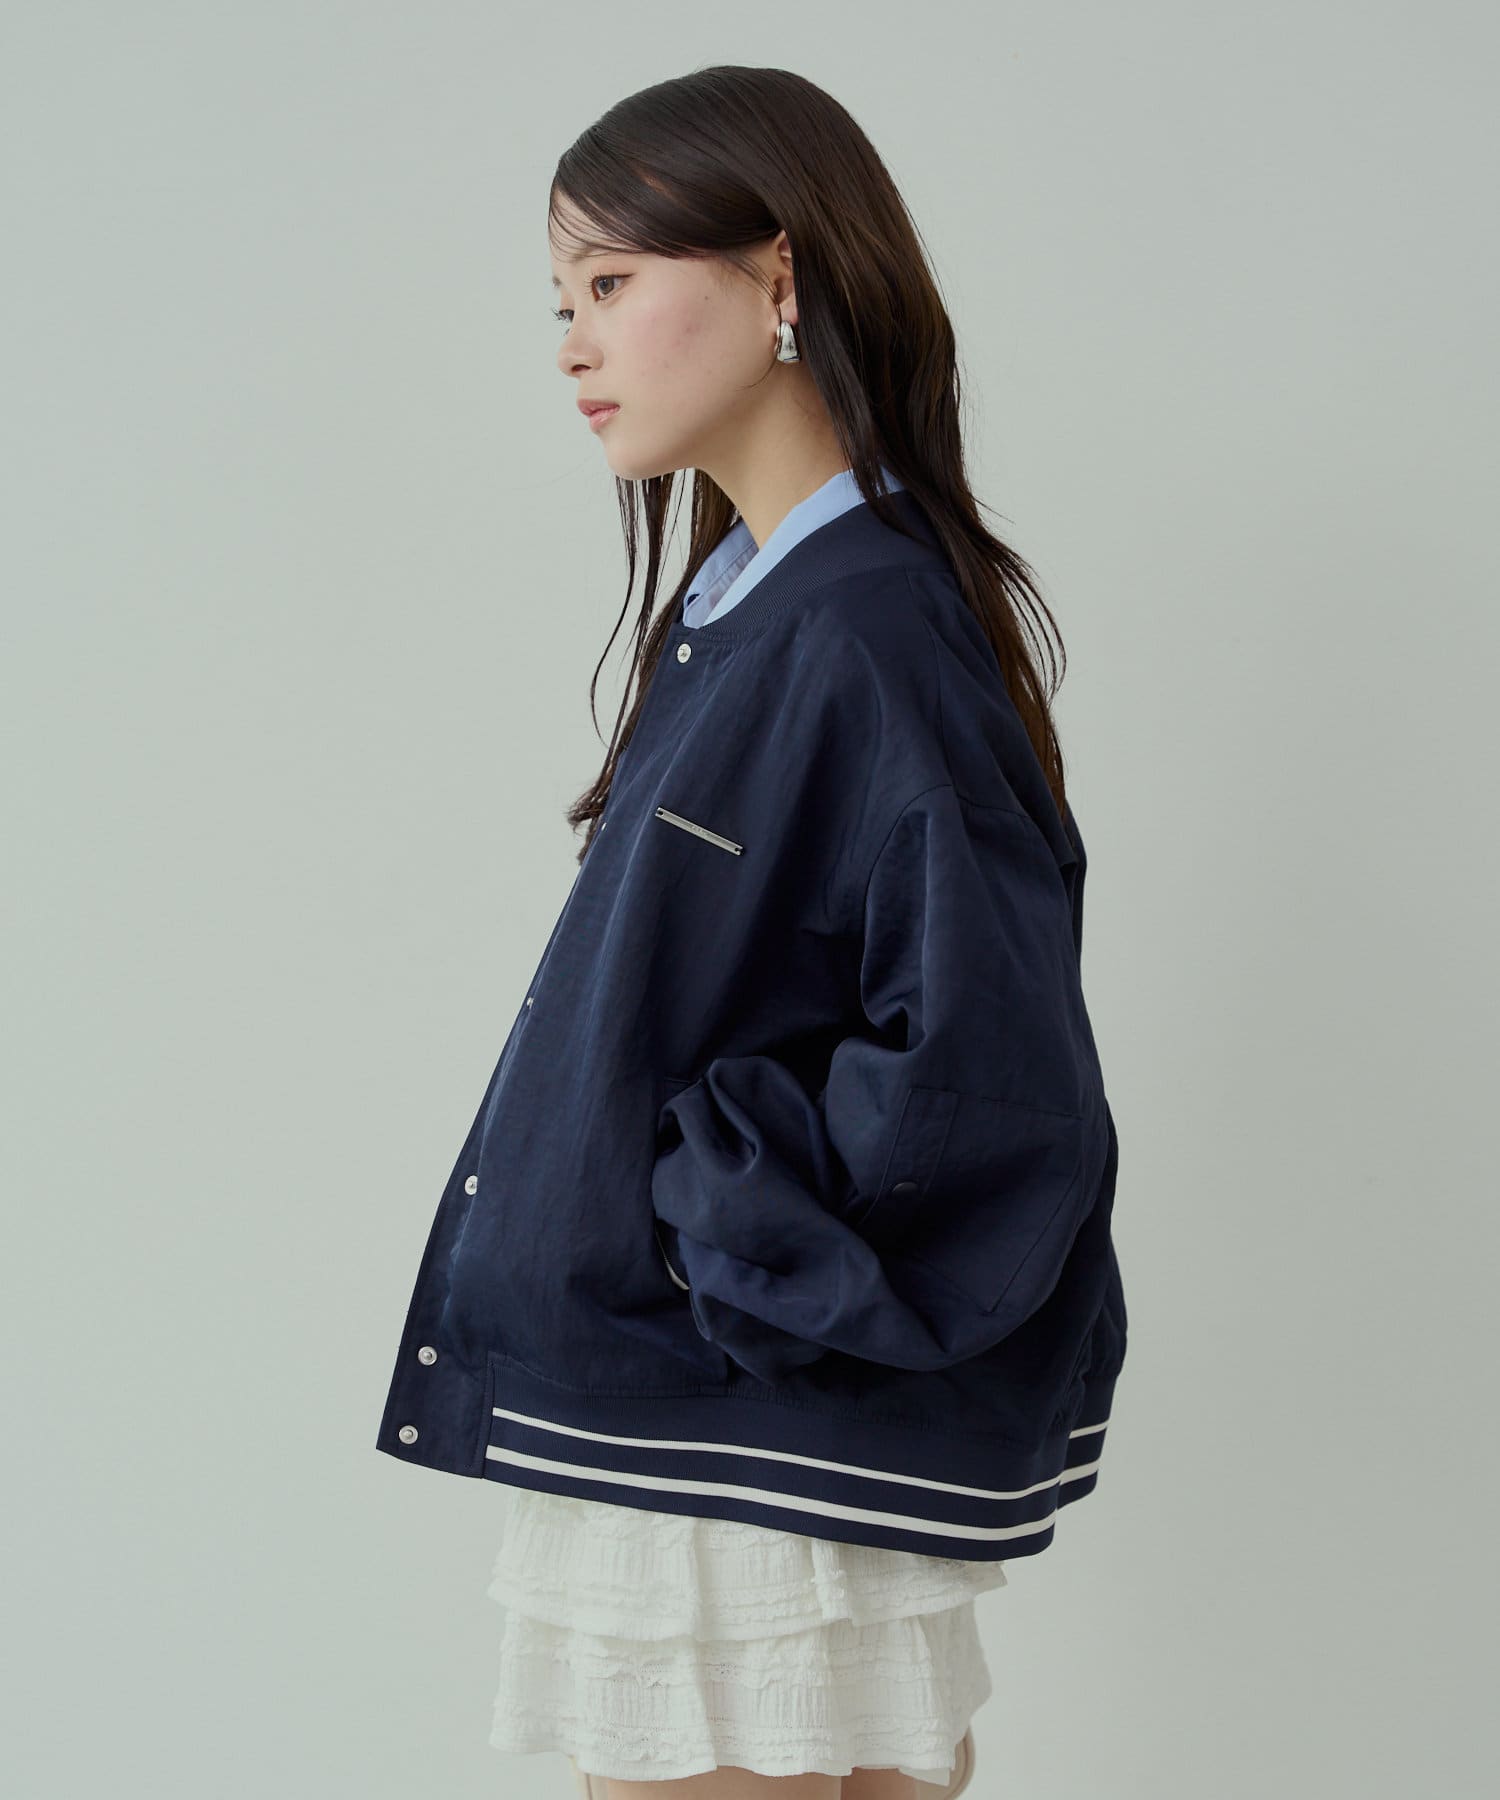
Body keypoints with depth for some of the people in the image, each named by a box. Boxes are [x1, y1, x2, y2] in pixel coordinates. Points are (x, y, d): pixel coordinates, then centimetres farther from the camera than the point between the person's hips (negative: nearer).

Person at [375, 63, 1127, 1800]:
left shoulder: (862, 628, -18)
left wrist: (704, 1230, -15)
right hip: (667, 1405, 9)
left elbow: (984, 1068, -24)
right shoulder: (746, 600, 11)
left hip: (757, 1474, -9)